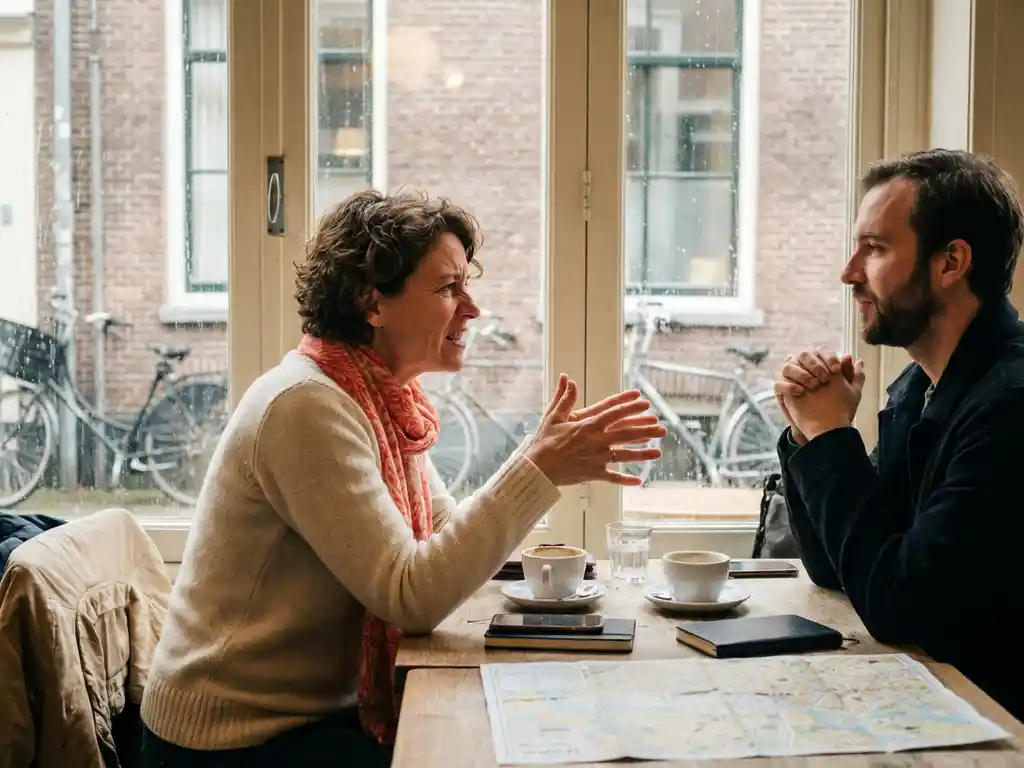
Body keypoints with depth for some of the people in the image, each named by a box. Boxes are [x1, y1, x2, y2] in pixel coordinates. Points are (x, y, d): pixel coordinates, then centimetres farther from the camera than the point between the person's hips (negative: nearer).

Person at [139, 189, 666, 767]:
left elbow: (451, 540, 4)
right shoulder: (307, 406, -23)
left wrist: (545, 463, -8)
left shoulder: (385, 399, 5)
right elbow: (412, 594, -28)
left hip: (325, 711, 8)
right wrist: (538, 471, -28)